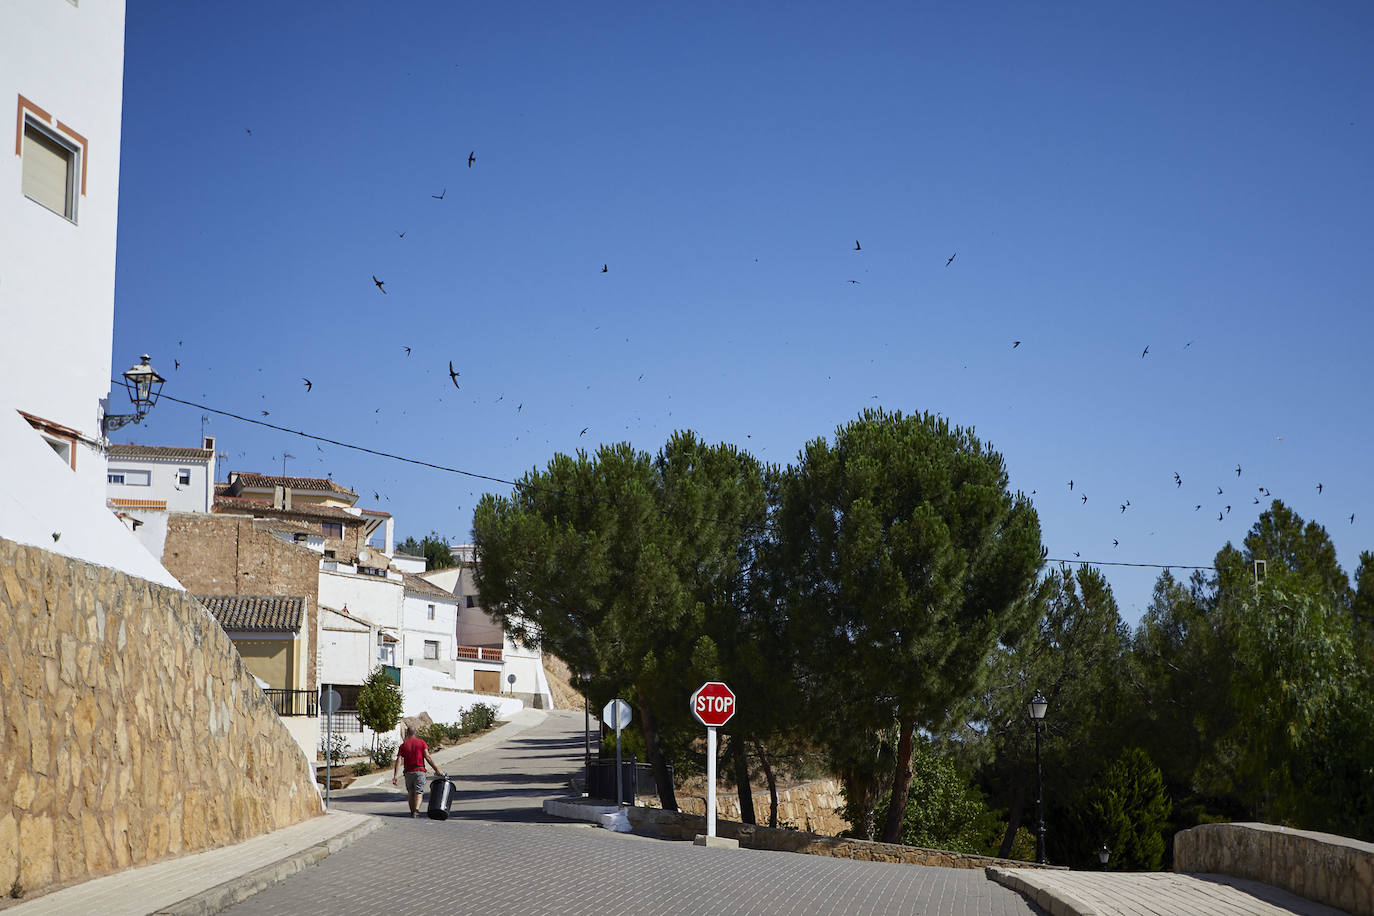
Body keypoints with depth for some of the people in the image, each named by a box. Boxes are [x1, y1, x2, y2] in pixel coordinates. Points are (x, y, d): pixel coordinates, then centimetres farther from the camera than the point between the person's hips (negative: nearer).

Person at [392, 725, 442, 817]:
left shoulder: (403, 745, 8)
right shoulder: (421, 742, 4)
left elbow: (398, 760, -2)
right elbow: (427, 757, -6)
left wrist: (395, 776, -5)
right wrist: (437, 770, -5)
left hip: (408, 772, 2)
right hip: (419, 771, -2)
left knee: (411, 793, 15)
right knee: (418, 792, -5)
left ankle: (412, 812, 18)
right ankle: (416, 810, -25)